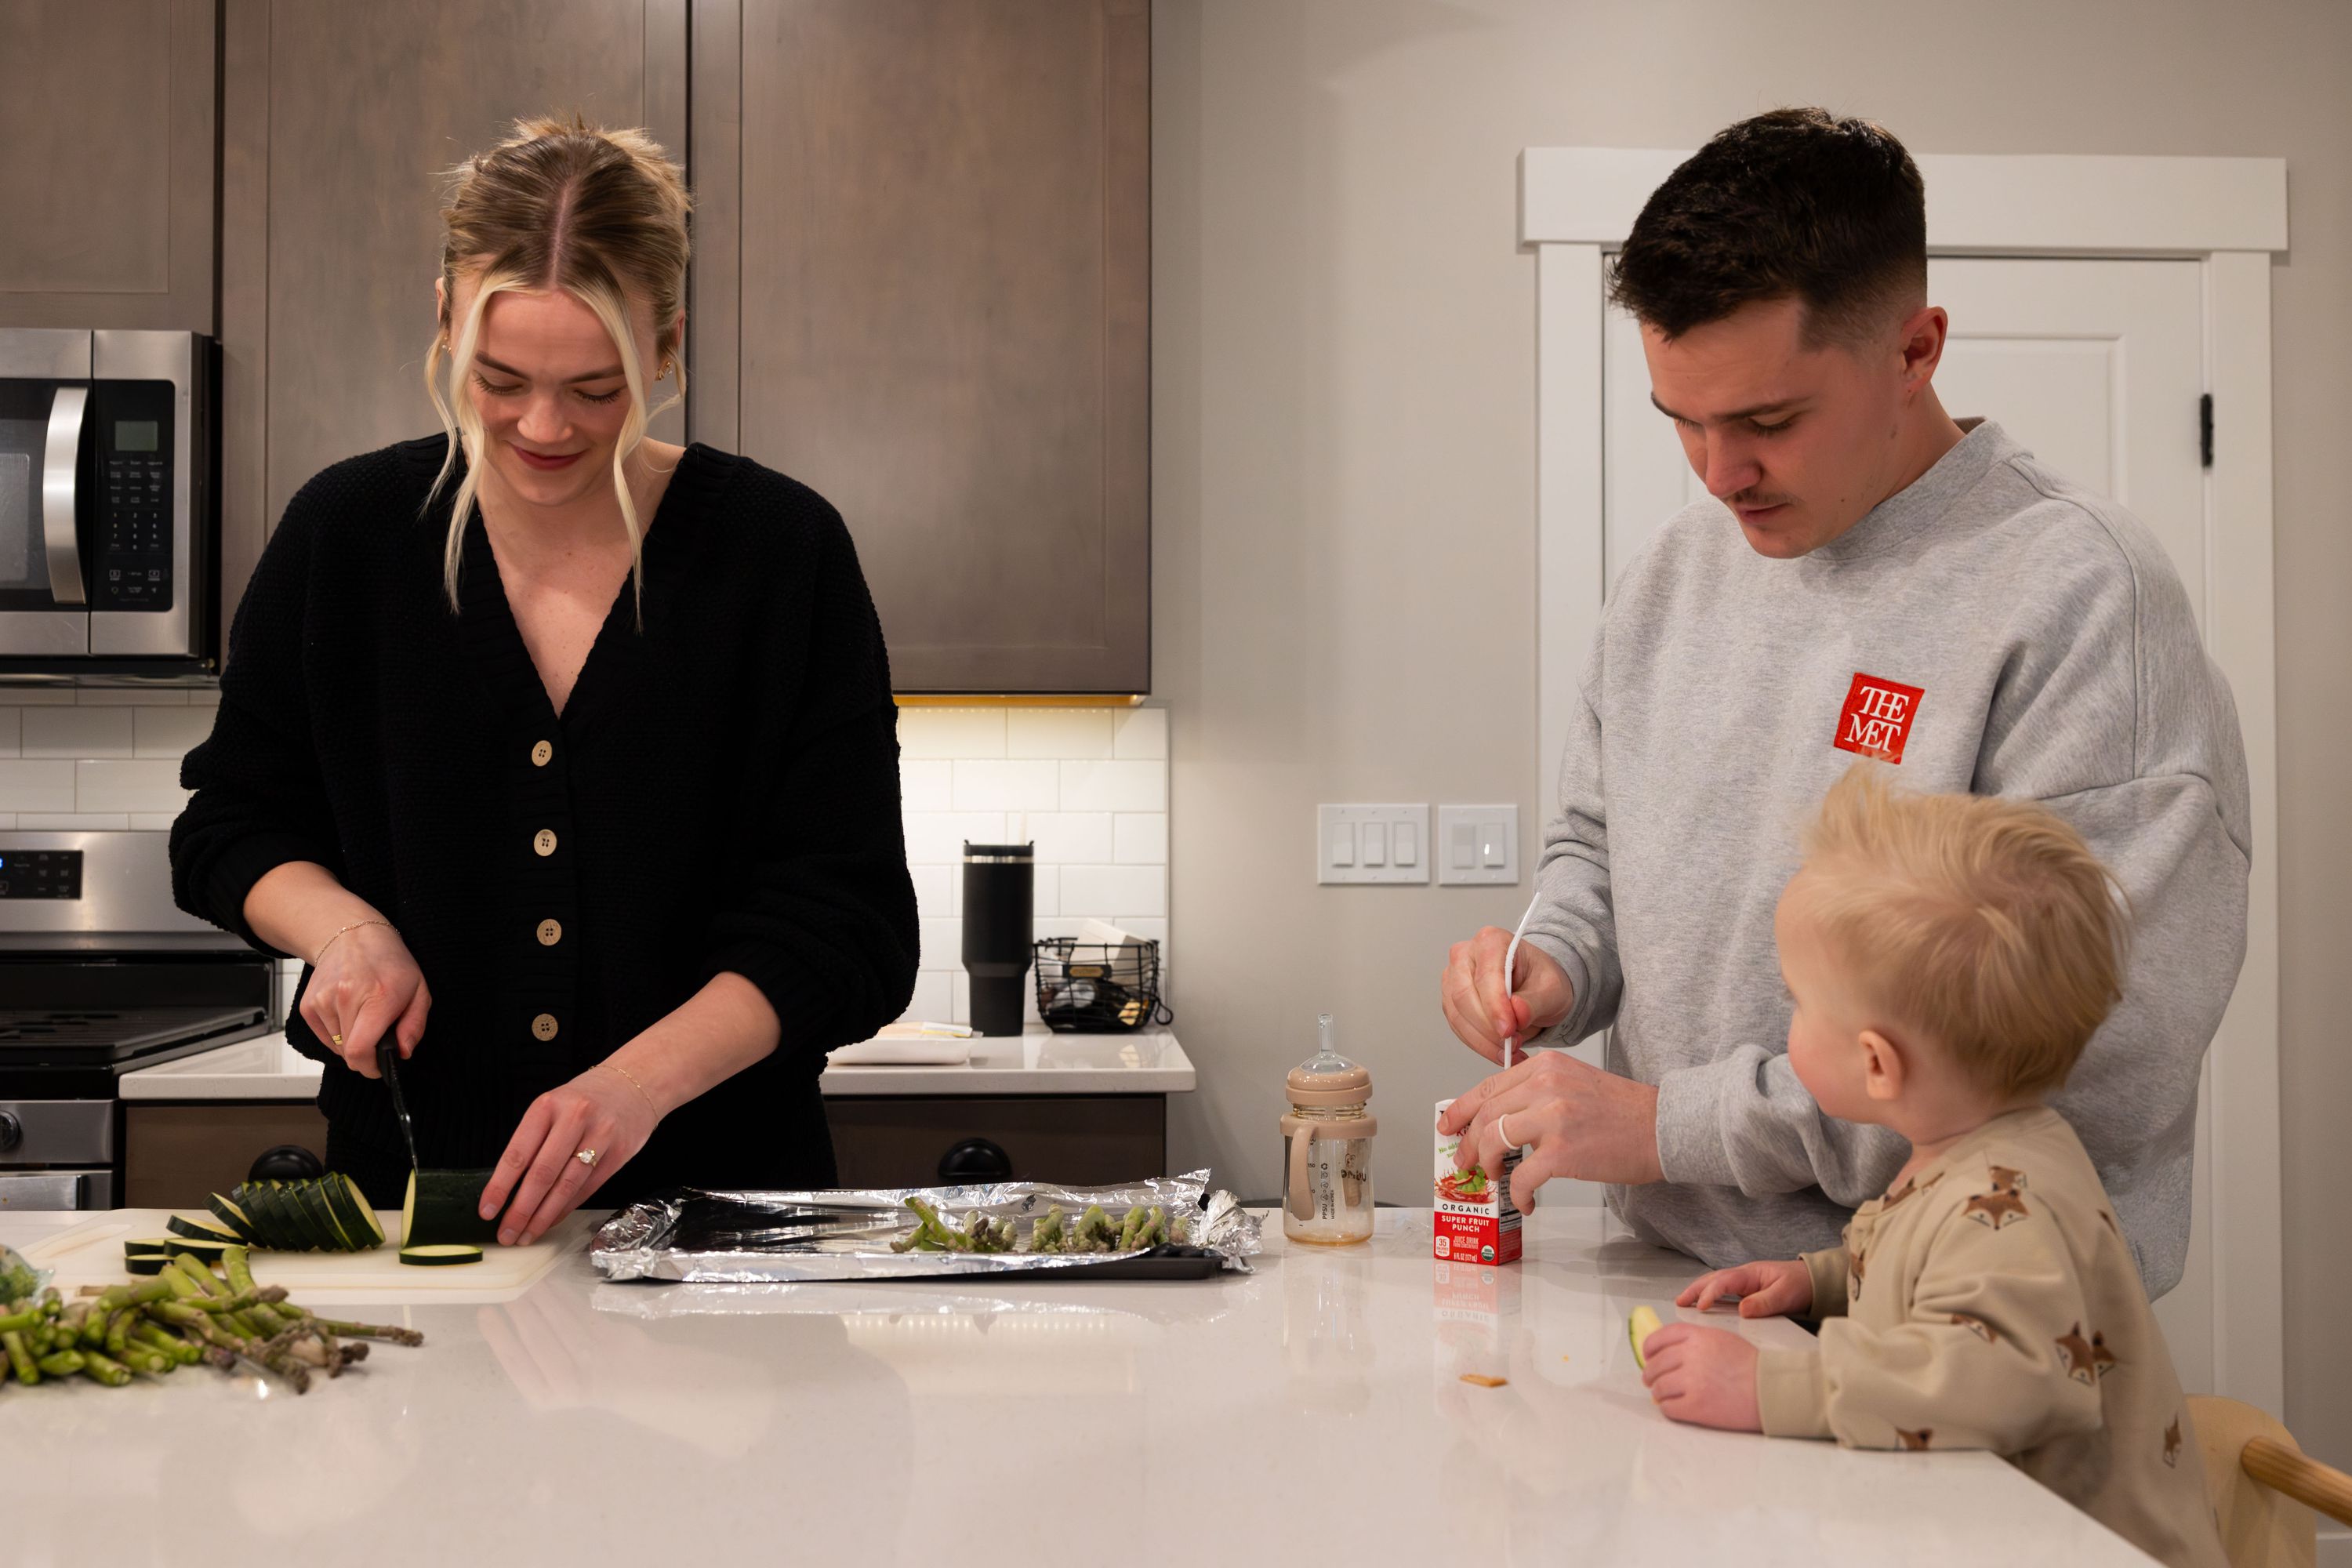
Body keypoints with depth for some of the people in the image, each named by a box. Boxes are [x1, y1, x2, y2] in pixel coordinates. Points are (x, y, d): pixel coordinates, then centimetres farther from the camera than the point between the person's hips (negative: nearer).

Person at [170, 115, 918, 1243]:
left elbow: (849, 926, -5)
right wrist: (341, 926, -5)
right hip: (407, 1183, 2)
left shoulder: (782, 551, -3)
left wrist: (642, 1079, -19)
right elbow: (232, 823, 16)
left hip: (715, 1188, -2)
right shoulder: (346, 533, 3)